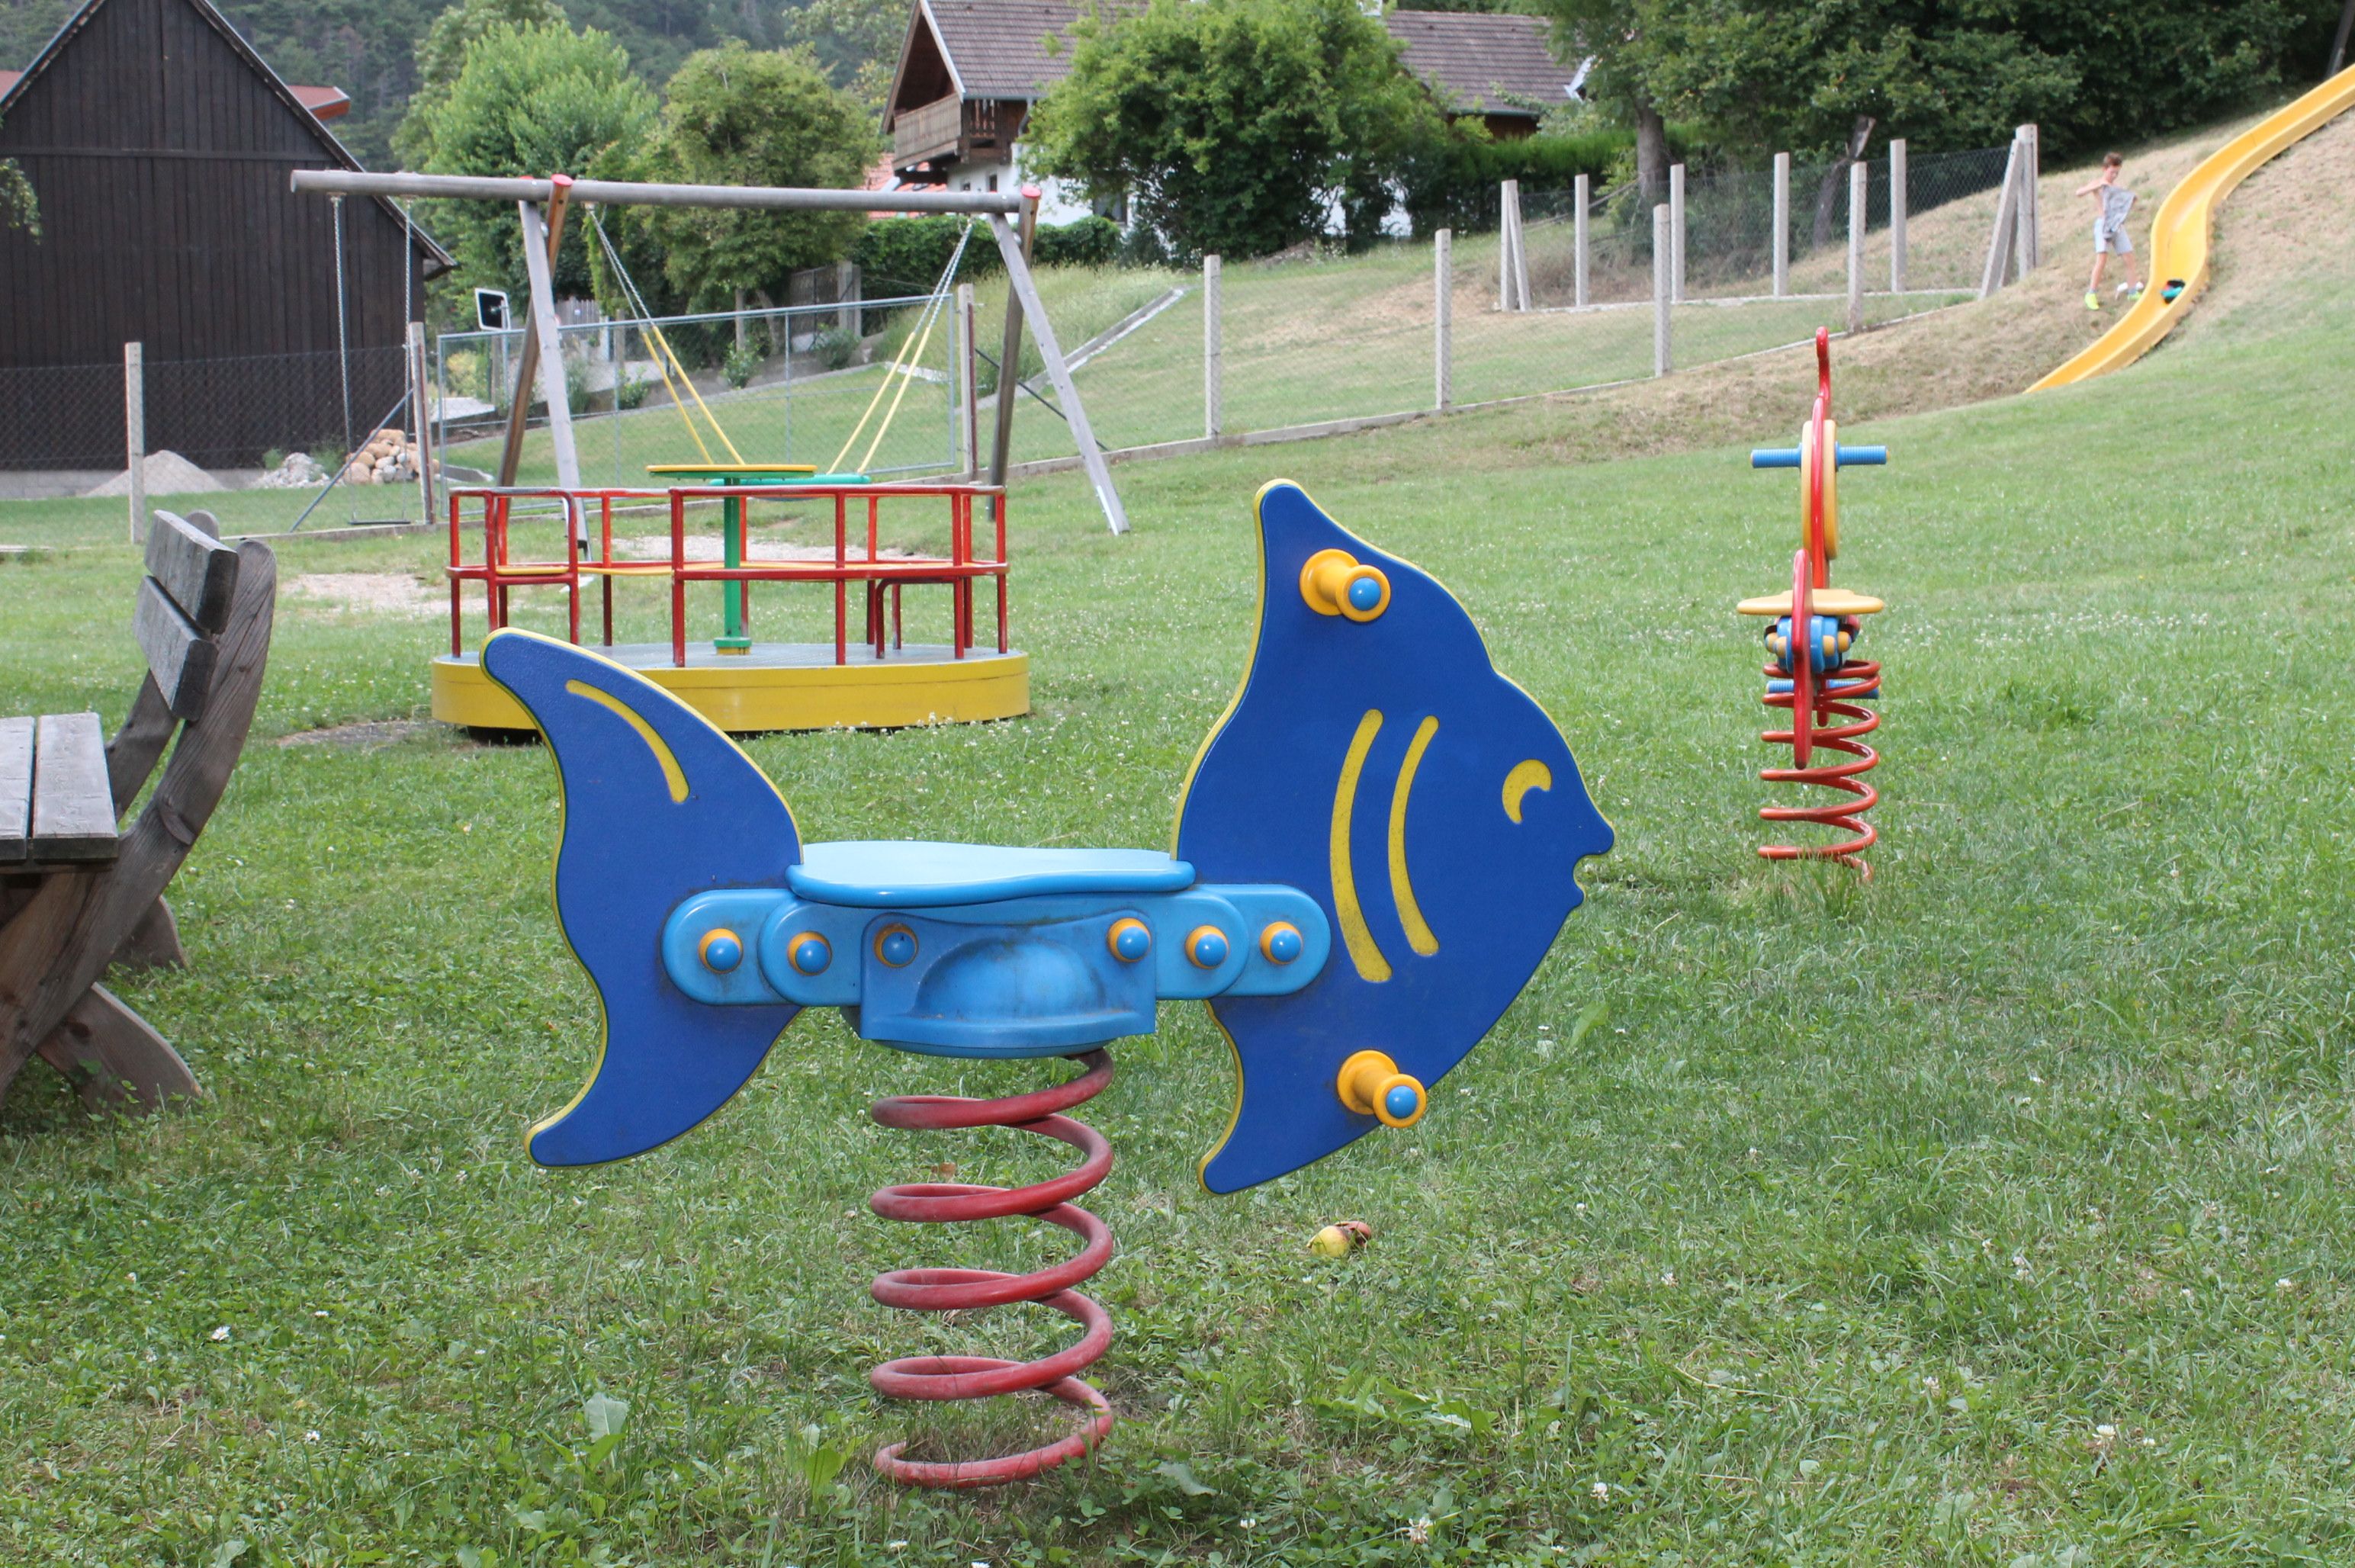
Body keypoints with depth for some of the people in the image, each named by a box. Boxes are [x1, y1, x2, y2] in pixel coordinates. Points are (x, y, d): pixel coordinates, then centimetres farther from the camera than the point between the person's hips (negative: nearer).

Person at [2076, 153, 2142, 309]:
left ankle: (2132, 291, 16)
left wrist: (2132, 200, 0)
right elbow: (2079, 192, -17)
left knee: (2130, 258, 4)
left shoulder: (2117, 187, 16)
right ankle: (2091, 294, -13)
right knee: (2102, 258, -17)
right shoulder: (2097, 182, 0)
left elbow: (2127, 207, 21)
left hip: (2118, 225, 6)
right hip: (2103, 224, -6)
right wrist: (2098, 185, -26)